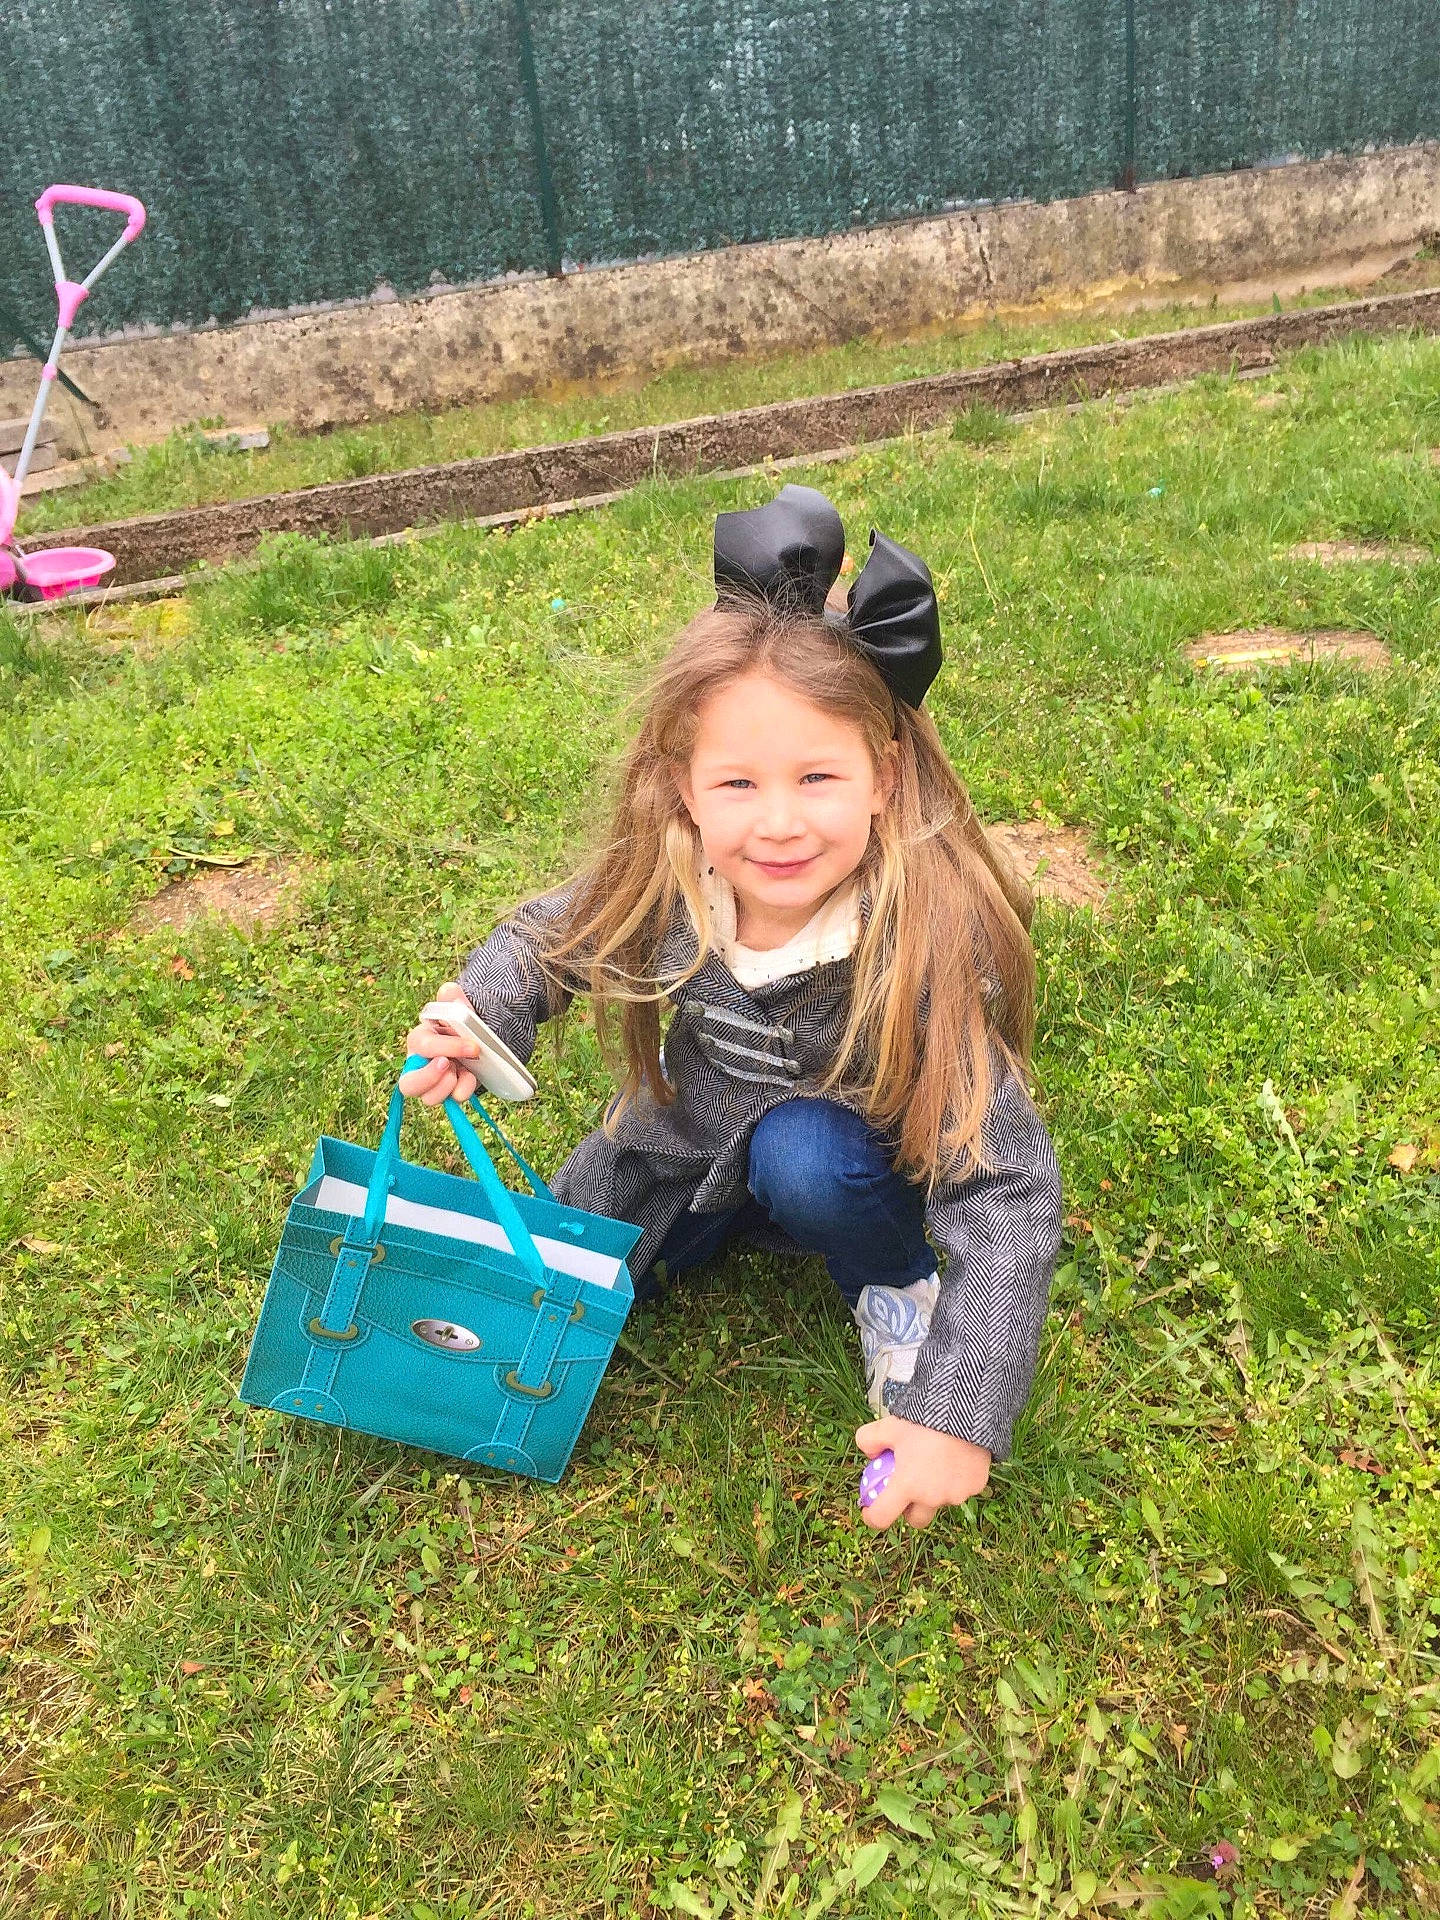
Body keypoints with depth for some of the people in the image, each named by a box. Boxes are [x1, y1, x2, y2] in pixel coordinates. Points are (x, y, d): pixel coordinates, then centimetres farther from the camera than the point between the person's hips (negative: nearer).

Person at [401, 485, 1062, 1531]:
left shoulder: (922, 940, -35)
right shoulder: (662, 882, -24)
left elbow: (1010, 1191, -34)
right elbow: (547, 937, 0)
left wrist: (956, 1413, -40)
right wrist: (481, 1015, -21)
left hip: (850, 1168, -3)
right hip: (686, 1144, 4)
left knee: (806, 1149, -35)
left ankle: (898, 1288, -2)